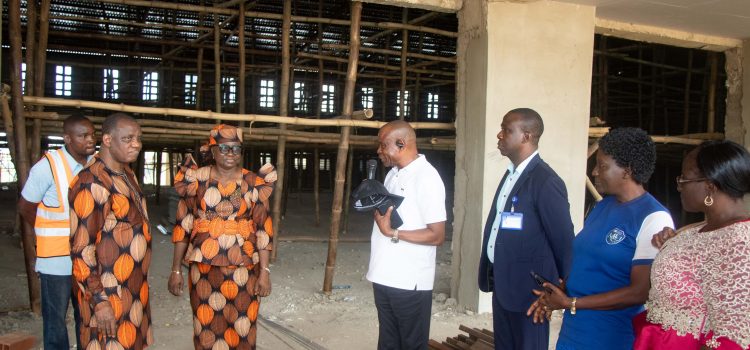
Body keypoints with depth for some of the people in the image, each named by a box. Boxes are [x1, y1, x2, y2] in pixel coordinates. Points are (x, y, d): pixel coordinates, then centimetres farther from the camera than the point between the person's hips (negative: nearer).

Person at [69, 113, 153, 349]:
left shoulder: (127, 174, 8)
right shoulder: (92, 184, -19)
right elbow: (81, 250, -20)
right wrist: (100, 301, -22)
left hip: (135, 289, 8)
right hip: (109, 294, -8)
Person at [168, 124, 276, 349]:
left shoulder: (253, 184, 0)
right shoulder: (196, 180, 0)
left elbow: (263, 229, -1)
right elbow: (182, 226, 3)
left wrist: (265, 271, -6)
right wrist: (176, 270, 2)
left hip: (243, 271, 0)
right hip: (204, 269, 1)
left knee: (241, 331, 6)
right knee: (206, 332, 8)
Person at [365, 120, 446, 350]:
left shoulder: (426, 178, -14)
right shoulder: (392, 174, 12)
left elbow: (437, 235, -17)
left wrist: (393, 233, -19)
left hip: (409, 283, -8)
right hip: (384, 278, 8)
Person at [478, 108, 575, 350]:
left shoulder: (546, 181, -19)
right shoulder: (511, 174, 9)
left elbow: (563, 239, -14)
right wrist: (493, 275, 14)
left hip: (527, 287, -8)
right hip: (502, 283, 8)